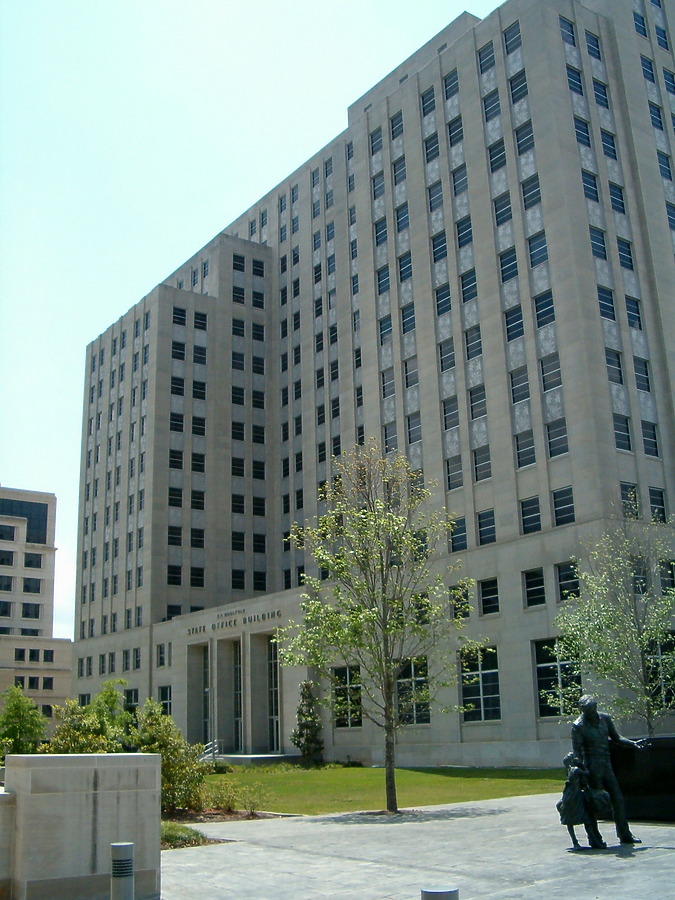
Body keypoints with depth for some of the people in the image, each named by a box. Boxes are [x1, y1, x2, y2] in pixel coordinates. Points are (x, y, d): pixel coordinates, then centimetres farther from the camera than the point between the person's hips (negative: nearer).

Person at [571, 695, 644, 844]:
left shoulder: (605, 718, 6)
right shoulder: (578, 726, -11)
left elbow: (616, 738, 17)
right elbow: (577, 752, -10)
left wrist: (633, 743, 3)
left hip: (607, 766, 6)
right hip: (593, 769, -6)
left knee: (618, 799, 8)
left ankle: (625, 835, 19)